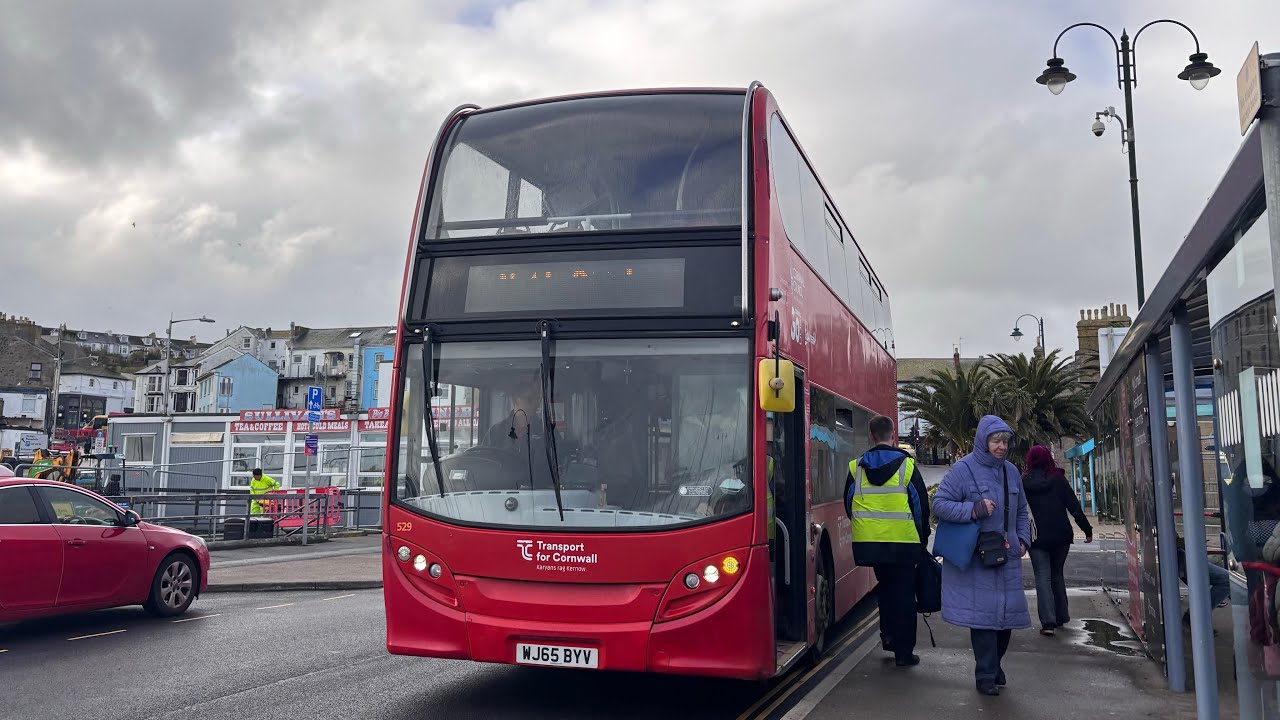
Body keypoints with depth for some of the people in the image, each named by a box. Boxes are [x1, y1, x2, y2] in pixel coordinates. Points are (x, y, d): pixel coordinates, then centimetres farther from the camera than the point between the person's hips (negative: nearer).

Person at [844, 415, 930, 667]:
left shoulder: (856, 467, 2)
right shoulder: (906, 465, -5)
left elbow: (848, 504, 9)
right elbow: (921, 505, 0)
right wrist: (923, 538, 12)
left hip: (868, 542, 3)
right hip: (903, 542, -3)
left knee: (885, 585, 25)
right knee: (904, 594, 6)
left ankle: (888, 634, 25)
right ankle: (903, 651, 7)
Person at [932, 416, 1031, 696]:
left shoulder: (1011, 472, 13)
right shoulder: (963, 469, -7)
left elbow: (1021, 511, 24)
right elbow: (939, 503, -10)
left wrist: (1023, 539, 10)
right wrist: (973, 510, -21)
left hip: (1007, 556, 6)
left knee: (1007, 611, 9)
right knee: (983, 612, -6)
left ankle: (994, 665, 29)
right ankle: (986, 675, 3)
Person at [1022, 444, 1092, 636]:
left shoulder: (1024, 482, -2)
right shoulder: (1058, 479, -3)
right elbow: (1074, 506, -3)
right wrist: (1087, 529, 3)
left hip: (1037, 538, -1)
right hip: (1060, 536, 1)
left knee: (1043, 577, 0)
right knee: (1057, 574, 17)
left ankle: (1048, 621, -12)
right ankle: (1061, 616, 24)